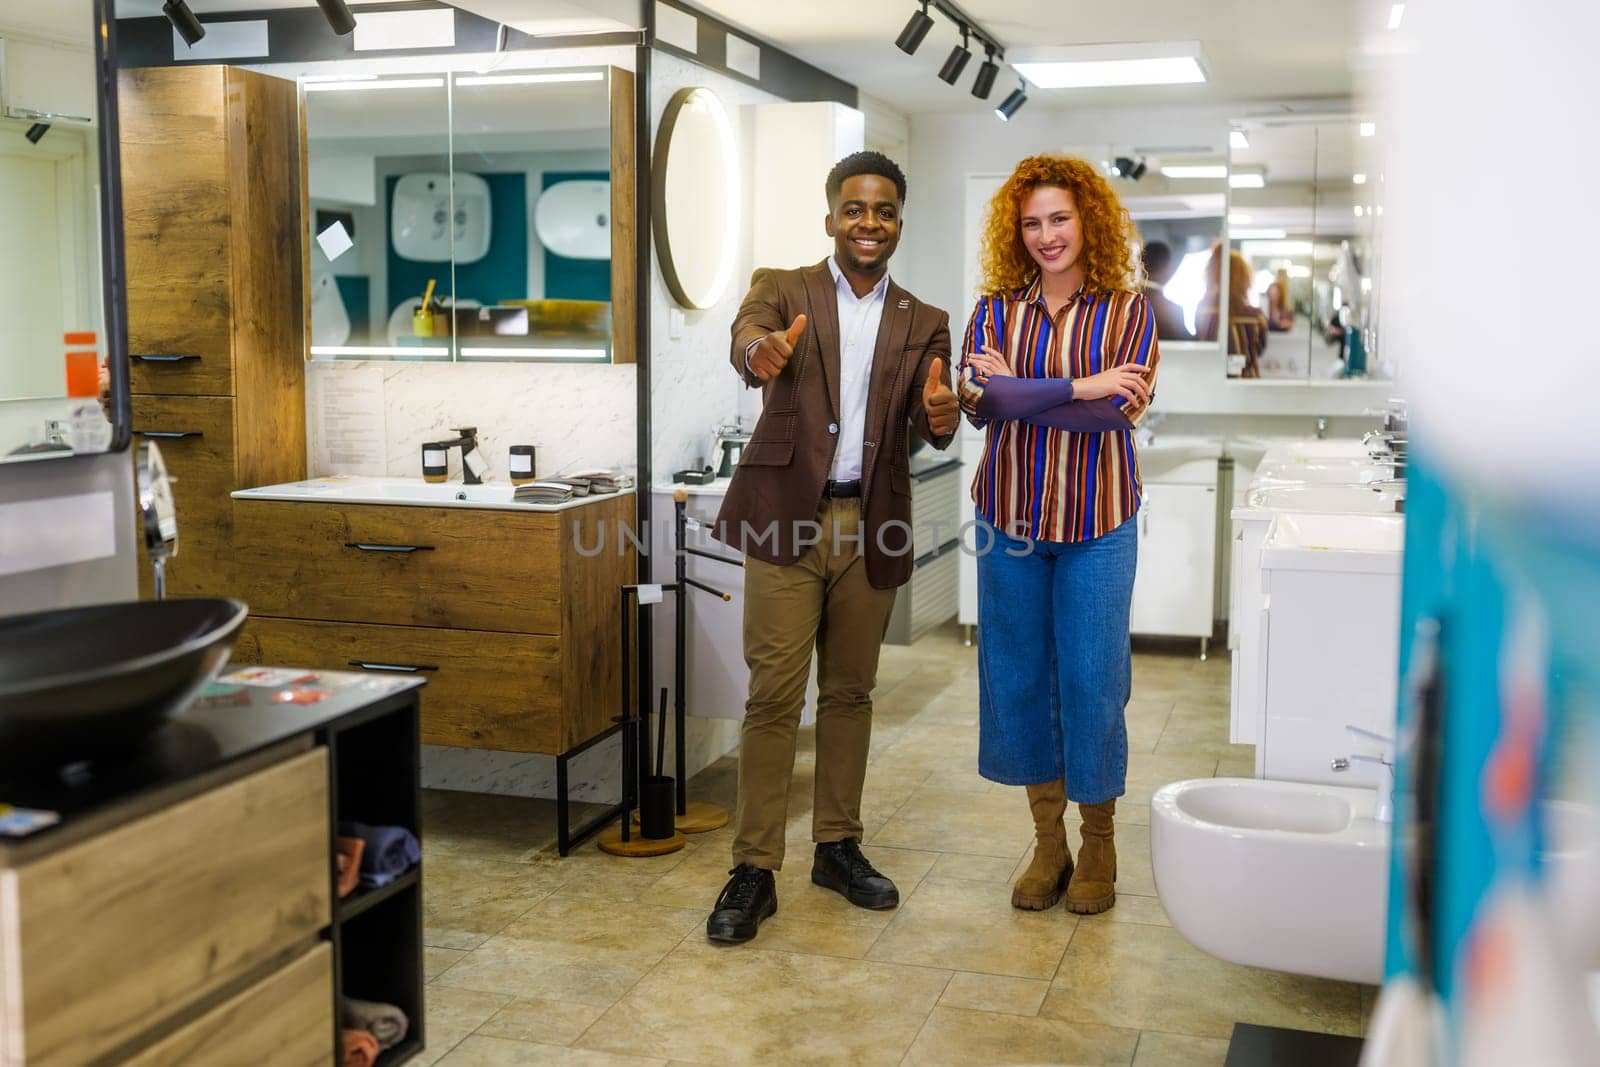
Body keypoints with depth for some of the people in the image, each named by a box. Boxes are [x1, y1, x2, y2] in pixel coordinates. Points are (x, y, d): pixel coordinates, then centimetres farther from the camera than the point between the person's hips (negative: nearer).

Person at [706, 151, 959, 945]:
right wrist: (760, 349, -45)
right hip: (787, 516, -3)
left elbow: (927, 430, -2)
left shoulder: (923, 324, 11)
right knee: (774, 696, -4)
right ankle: (754, 870, 4)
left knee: (849, 693, 12)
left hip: (870, 527, 3)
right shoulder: (784, 290, 3)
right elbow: (748, 332, -20)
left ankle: (838, 847, 26)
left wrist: (941, 417, -27)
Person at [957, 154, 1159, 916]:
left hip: (1096, 523, -2)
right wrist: (1079, 386, -16)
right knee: (1020, 678, 8)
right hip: (1010, 518, 2)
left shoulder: (1127, 310, -1)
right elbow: (978, 400, -11)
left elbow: (1121, 408, -14)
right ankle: (1048, 844, 23)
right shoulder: (996, 309, 4)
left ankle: (1098, 846, 21)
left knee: (1091, 680, 2)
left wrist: (1019, 391, -13)